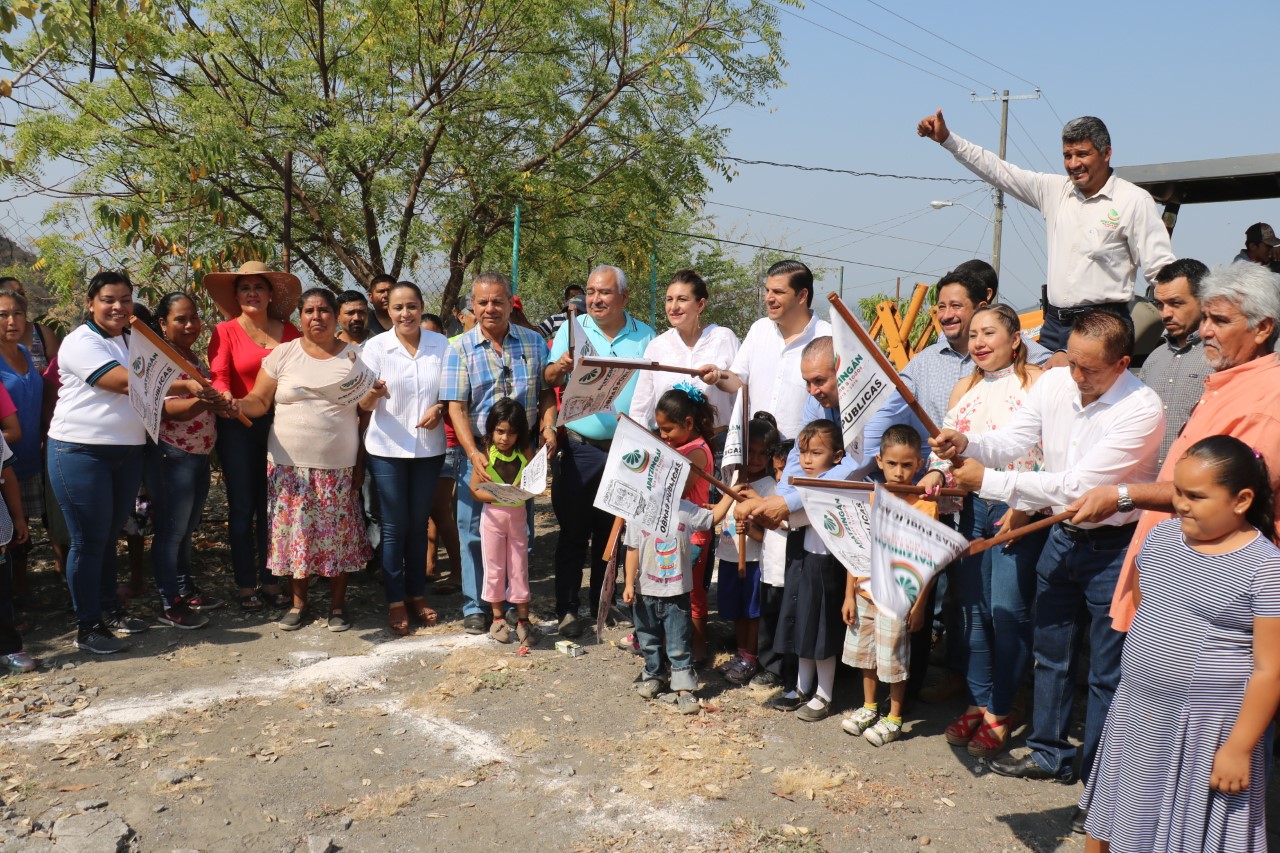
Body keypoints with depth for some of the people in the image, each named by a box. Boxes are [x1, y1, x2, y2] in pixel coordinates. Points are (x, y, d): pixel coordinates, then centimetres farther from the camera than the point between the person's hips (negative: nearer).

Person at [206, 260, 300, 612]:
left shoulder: (289, 332, 7)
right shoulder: (225, 331, 0)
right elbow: (218, 375, -14)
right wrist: (226, 397, -34)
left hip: (279, 425, 2)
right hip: (238, 428, -2)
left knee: (272, 506, 8)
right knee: (242, 508, 3)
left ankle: (269, 581, 20)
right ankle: (246, 586, 14)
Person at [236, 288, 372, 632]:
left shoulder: (354, 357, 3)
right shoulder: (283, 354, 4)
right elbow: (258, 401, 3)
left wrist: (361, 462, -2)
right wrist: (236, 405, -20)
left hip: (338, 466, -1)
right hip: (289, 464, 1)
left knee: (338, 534, 3)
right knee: (294, 532, 5)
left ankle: (337, 604, 19)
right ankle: (298, 602, 22)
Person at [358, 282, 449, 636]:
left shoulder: (440, 345, 1)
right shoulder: (375, 346, -4)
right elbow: (363, 404, -5)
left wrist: (439, 408, -13)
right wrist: (375, 393, -28)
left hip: (429, 448, 2)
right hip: (387, 449, -2)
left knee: (419, 524, 12)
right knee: (394, 526, 2)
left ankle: (417, 594, 25)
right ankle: (395, 601, 13)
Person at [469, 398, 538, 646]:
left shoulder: (525, 455, -2)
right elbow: (475, 490, -10)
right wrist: (499, 496, -24)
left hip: (518, 515, 2)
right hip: (493, 515, -2)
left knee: (519, 567, 7)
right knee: (495, 568, 7)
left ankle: (523, 619, 15)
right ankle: (498, 618, 20)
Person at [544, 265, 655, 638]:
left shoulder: (645, 336, 6)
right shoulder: (572, 330, 2)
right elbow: (548, 378, -6)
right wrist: (559, 368, -28)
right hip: (580, 449, -1)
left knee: (611, 534, 12)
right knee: (573, 532, 3)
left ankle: (603, 606, 25)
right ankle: (567, 609, 14)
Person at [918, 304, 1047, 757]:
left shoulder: (1039, 383, -4)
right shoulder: (965, 388, 15)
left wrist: (1025, 506, -15)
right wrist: (938, 472, -11)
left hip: (1022, 511, -5)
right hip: (973, 507, 6)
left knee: (1007, 608, -7)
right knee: (971, 605, 8)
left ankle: (1000, 712, 9)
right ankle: (979, 701, 22)